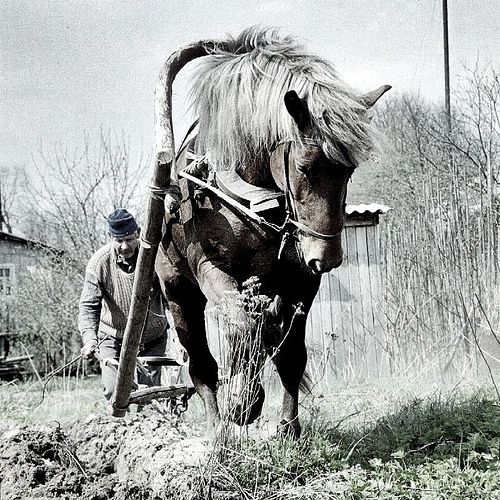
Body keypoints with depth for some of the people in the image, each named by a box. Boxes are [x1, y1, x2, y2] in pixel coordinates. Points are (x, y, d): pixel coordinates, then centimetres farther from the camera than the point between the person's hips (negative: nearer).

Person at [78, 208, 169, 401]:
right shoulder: (99, 262, -18)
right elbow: (89, 305, -19)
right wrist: (89, 337, -36)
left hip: (152, 339, 1)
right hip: (114, 339, 0)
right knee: (113, 392, -6)